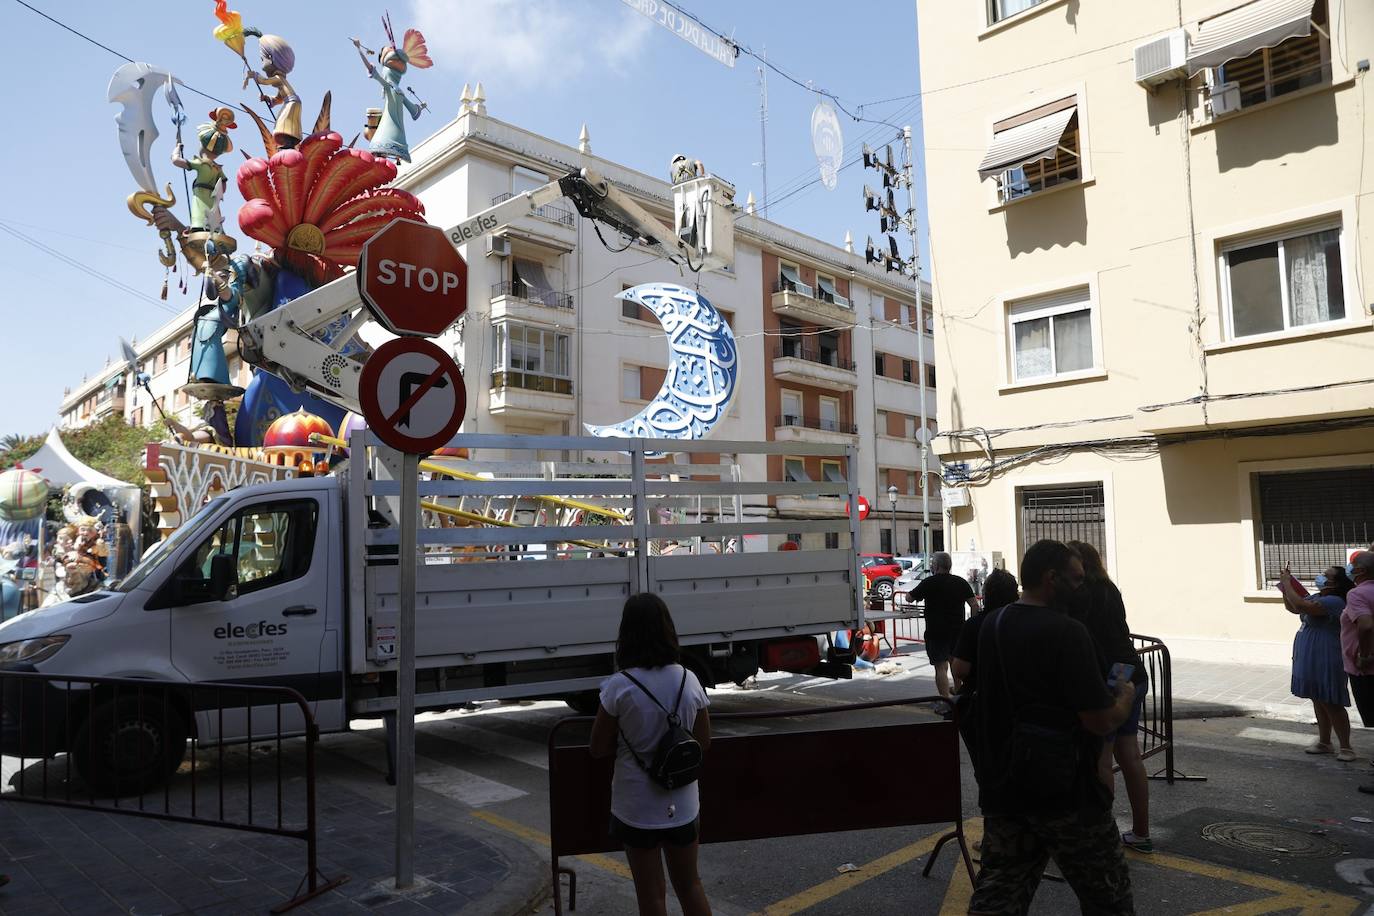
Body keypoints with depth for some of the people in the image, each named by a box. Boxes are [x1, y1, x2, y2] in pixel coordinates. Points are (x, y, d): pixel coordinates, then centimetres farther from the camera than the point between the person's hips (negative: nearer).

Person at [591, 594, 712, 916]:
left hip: (637, 808, -3)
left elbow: (599, 748, -8)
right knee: (690, 884, 22)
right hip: (682, 804, 3)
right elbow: (704, 741, 4)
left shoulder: (620, 686, -18)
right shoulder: (689, 680, -8)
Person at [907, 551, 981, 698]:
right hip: (958, 630, 5)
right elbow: (975, 605, 0)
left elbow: (909, 598, -1)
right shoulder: (961, 582, 4)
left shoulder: (929, 583, -9)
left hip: (936, 632, -5)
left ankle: (945, 701, -10)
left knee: (941, 667, -4)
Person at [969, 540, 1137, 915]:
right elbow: (1102, 722, -19)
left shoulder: (992, 624, 4)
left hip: (1003, 790, 6)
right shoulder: (1066, 631, -20)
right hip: (1065, 795, -6)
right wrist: (1125, 695, 1)